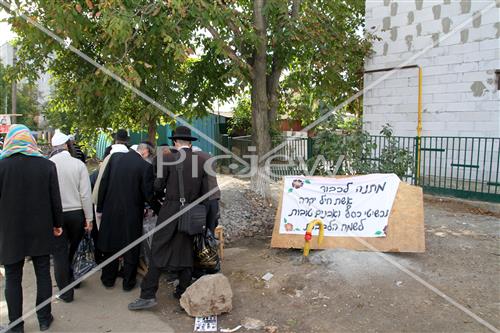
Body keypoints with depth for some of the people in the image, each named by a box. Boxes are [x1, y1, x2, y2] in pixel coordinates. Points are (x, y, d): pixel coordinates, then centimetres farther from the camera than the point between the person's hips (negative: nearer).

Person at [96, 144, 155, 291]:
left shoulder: (114, 157, -3)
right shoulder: (146, 165, -15)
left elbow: (103, 184, -1)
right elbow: (148, 193, -13)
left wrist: (100, 208, 6)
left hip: (111, 212, 4)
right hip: (132, 213, -3)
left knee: (110, 245, 18)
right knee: (131, 248, 12)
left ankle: (108, 279, 32)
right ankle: (128, 282, 23)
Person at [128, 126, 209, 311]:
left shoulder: (169, 159, -10)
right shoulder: (201, 161, 1)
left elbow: (158, 186, -5)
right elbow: (205, 191, 3)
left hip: (171, 210, -4)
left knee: (158, 250, 2)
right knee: (186, 250, 14)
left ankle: (148, 295, 3)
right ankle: (183, 292, 22)